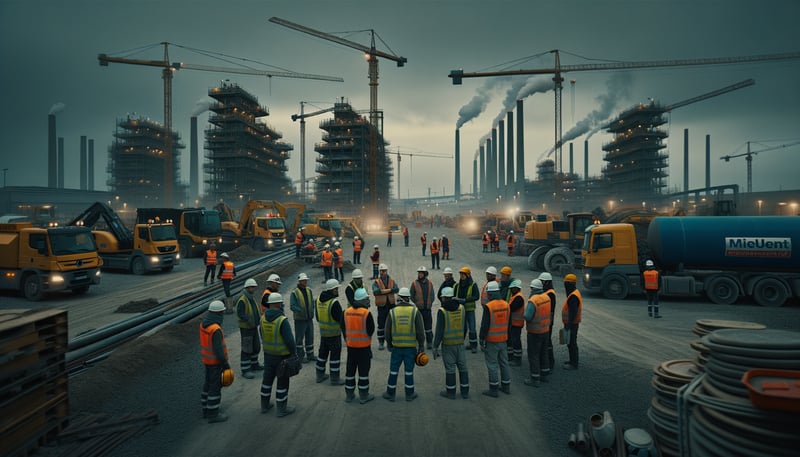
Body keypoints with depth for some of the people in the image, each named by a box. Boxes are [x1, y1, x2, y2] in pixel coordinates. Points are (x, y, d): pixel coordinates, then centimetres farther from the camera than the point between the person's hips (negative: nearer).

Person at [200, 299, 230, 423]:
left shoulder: (204, 323, -1)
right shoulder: (216, 329, -30)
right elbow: (218, 349, -27)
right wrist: (226, 364, -16)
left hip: (207, 358, 9)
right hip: (215, 361, -9)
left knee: (209, 383, 19)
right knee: (215, 386, 3)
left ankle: (207, 410, 31)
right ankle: (213, 414, 13)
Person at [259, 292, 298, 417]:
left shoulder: (263, 318, -4)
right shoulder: (282, 320, -25)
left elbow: (263, 336, 9)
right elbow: (289, 340, -23)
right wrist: (294, 353, -10)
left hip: (268, 354, 6)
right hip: (282, 356, -6)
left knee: (267, 378, 19)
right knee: (282, 381, 6)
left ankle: (264, 405, 32)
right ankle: (282, 408, 16)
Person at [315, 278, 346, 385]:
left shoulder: (319, 300, 1)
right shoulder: (334, 303, -24)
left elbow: (318, 317, 11)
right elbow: (340, 319, -19)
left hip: (323, 332, 7)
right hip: (334, 333, -7)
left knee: (323, 352, 18)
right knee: (335, 355, 3)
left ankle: (320, 375, 29)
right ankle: (335, 379, 10)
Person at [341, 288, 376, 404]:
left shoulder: (346, 312, -1)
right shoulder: (366, 313, -17)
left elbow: (343, 328, 8)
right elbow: (371, 330, -13)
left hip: (350, 345, 5)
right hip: (364, 346, -5)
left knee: (350, 370, 15)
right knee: (363, 371, 6)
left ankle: (349, 395, 23)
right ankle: (363, 396, 13)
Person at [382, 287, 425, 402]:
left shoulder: (392, 312, -5)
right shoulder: (415, 311, -8)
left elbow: (387, 331, 1)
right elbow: (420, 331, -8)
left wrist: (389, 344, 15)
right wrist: (421, 346, 3)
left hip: (397, 347, 1)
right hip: (411, 347, 0)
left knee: (393, 371, 12)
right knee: (409, 371, 10)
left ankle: (390, 394, 22)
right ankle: (409, 394, 21)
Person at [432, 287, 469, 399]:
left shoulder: (442, 311, -15)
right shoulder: (461, 308, 0)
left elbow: (439, 331, -16)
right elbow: (465, 327, 7)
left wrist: (435, 347, -10)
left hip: (447, 344, -4)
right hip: (460, 343, 4)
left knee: (450, 368, 5)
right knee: (462, 366, 13)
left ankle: (451, 392, 17)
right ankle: (465, 391, 21)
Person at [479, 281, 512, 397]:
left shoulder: (488, 307, -19)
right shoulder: (506, 304, 2)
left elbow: (485, 325, -17)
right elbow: (508, 322, 12)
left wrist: (481, 339, -7)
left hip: (491, 341, -7)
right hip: (503, 340, 7)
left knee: (492, 365, 2)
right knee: (504, 362, 16)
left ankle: (493, 389, 9)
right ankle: (506, 386, 27)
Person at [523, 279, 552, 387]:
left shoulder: (532, 301, -25)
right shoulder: (547, 297, -1)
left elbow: (528, 317, -26)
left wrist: (524, 315, -6)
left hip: (534, 332, -8)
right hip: (545, 330, 8)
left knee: (533, 355, 3)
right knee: (543, 353, 20)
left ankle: (535, 379, 8)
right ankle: (544, 374, 32)